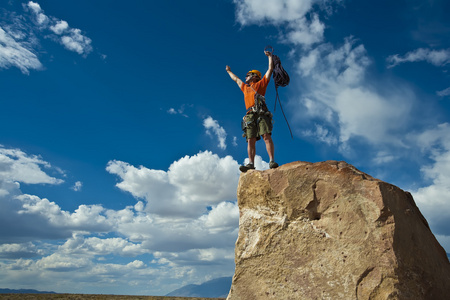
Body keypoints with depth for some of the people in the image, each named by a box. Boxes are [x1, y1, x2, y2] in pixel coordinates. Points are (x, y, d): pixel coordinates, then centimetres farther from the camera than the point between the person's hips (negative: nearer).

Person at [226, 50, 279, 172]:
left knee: (267, 136, -17)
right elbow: (235, 79, 50)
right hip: (250, 116, 4)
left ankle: (272, 161, -24)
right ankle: (251, 163, -18)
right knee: (250, 140, -9)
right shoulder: (244, 87, 33)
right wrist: (229, 71, 64)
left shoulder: (260, 84, 20)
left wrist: (269, 56, 30)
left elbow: (270, 69, 22)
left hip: (261, 114, -4)